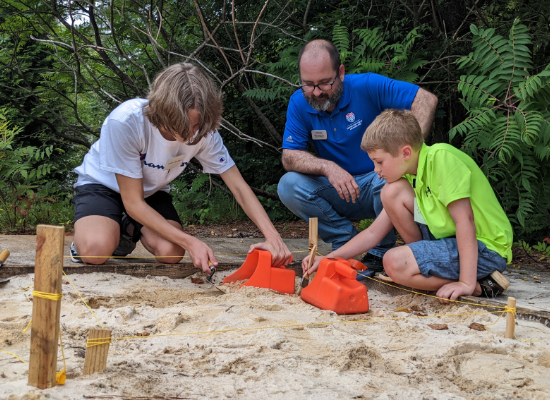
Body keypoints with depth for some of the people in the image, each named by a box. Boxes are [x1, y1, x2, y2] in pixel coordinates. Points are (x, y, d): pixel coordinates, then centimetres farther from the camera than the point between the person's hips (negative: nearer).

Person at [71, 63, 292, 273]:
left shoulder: (203, 131, -24)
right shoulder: (124, 122, -36)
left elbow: (238, 186, -18)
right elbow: (133, 202, -30)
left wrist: (272, 236, -34)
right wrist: (190, 242, -38)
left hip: (151, 191, 4)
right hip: (102, 183, -4)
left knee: (171, 252, -23)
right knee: (95, 251, -33)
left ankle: (129, 229, 9)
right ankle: (87, 234, 5)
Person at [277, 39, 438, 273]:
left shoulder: (367, 86, -15)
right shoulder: (299, 103, -7)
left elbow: (426, 100, -17)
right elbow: (289, 157, -12)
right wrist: (327, 167, -32)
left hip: (377, 186, -2)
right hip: (339, 191, 3)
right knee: (288, 186, -22)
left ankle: (381, 251, -8)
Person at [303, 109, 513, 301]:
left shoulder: (442, 157, -20)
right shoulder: (410, 177, 5)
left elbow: (465, 220, -25)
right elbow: (373, 233, 10)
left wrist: (466, 283, -28)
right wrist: (327, 259, 2)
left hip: (485, 250, -8)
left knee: (395, 263, -24)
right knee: (392, 192, -1)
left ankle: (480, 285, -9)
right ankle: (426, 263, 7)